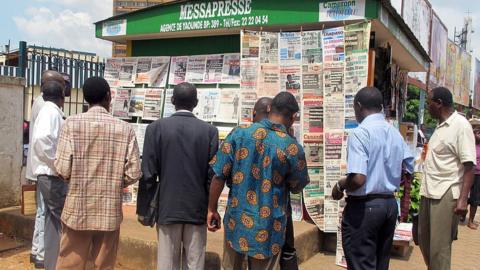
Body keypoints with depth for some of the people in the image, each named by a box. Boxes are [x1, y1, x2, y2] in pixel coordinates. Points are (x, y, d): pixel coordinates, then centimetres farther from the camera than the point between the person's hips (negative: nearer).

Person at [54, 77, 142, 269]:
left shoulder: (72, 123, -7)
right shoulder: (125, 129, -4)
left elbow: (63, 169, -10)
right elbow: (134, 173, -6)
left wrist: (77, 180, 11)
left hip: (77, 210, -1)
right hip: (110, 212, 1)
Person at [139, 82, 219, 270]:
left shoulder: (156, 127, -6)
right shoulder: (210, 130, -4)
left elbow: (148, 173, -6)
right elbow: (213, 174, -3)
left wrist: (143, 208, 5)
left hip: (167, 208, 0)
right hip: (198, 209, 1)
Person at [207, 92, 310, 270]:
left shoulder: (239, 132, -8)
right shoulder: (293, 148, -12)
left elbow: (219, 175, -7)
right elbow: (297, 188, 2)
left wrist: (212, 209, 3)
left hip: (236, 219, 2)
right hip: (268, 226, -2)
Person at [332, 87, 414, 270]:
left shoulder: (360, 133, -17)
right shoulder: (395, 133, 7)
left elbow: (358, 179, -25)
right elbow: (409, 171, 12)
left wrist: (340, 185, -7)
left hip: (364, 206, -8)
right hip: (390, 204, 8)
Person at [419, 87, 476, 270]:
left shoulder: (461, 126, -11)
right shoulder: (440, 127, 14)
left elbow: (469, 166, -16)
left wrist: (462, 199, -22)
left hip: (446, 195, -8)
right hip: (428, 193, 8)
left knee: (439, 247, -2)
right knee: (424, 242, 16)